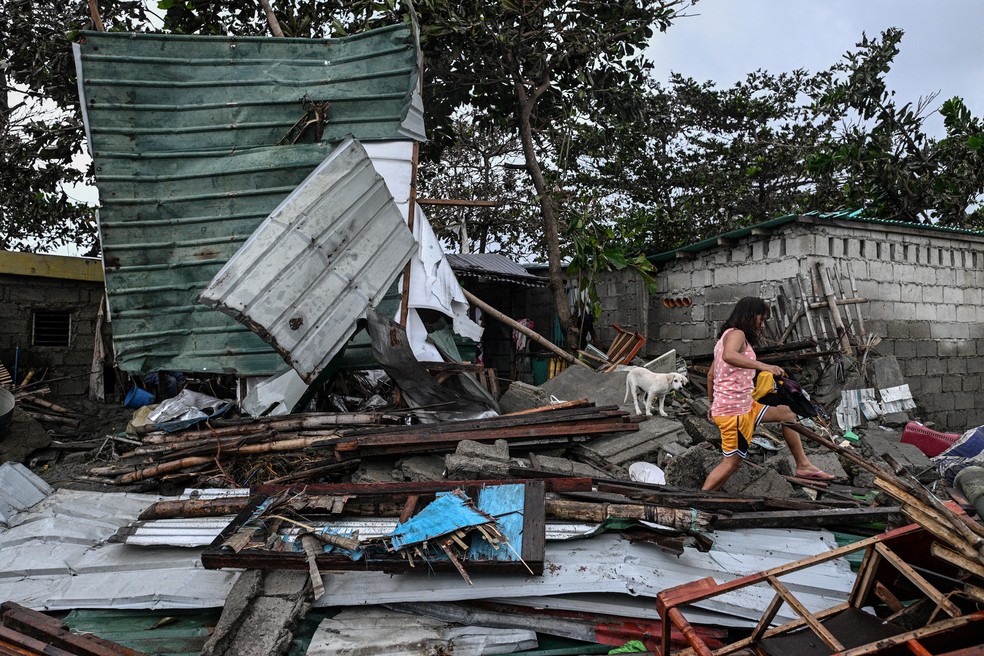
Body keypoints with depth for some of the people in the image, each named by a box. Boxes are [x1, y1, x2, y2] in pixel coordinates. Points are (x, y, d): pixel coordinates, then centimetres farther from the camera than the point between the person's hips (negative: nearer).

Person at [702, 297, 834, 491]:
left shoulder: (726, 336, 18)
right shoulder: (736, 334, -12)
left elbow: (711, 374, 23)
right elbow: (728, 356, -37)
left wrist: (713, 403, 31)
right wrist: (763, 366, -43)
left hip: (743, 406, 10)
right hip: (735, 412, -10)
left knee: (786, 413, 20)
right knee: (731, 462, -5)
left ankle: (803, 465, 24)